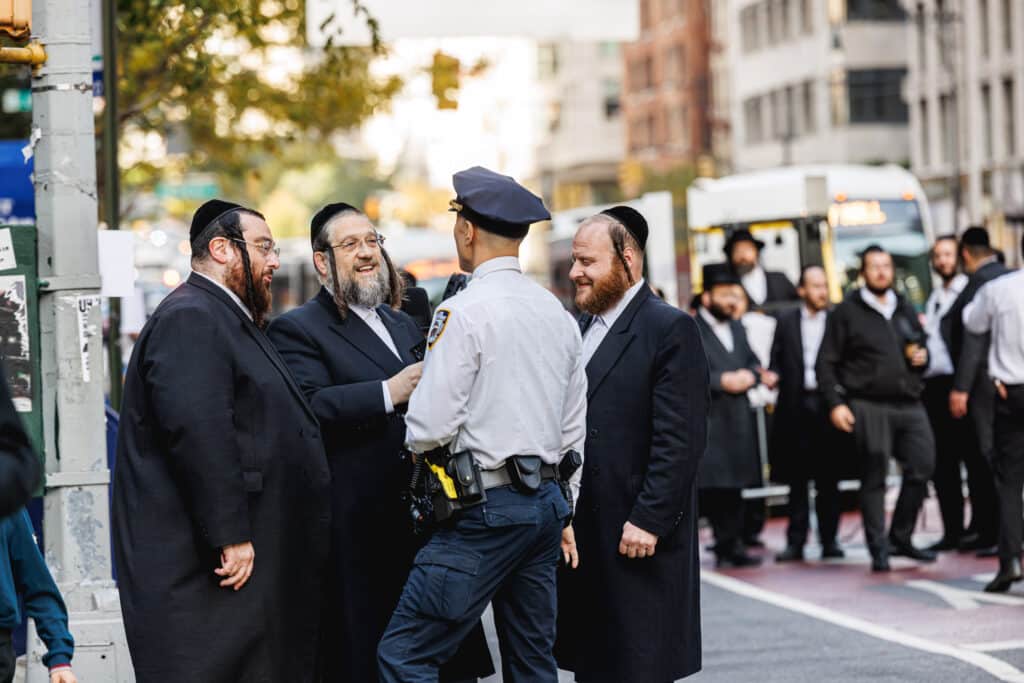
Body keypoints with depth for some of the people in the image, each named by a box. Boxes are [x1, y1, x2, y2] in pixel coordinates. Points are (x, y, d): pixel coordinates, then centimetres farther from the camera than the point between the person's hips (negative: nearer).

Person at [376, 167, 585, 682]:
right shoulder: (557, 312, 12)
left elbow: (430, 425, -16)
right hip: (546, 503, 8)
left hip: (486, 506, -8)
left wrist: (414, 439, 7)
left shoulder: (465, 311, -12)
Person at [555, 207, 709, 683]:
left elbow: (680, 440, -15)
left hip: (639, 538, -7)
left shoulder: (669, 329, -9)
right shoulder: (580, 328, 15)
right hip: (582, 534, 7)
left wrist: (649, 520, -19)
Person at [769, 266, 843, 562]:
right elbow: (776, 360, 9)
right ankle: (796, 541, 8)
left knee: (828, 478, 2)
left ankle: (829, 540, 9)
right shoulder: (786, 322, 10)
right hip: (795, 407, 1)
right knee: (797, 478, 4)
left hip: (826, 405, -1)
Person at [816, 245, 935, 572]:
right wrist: (835, 403, -10)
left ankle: (901, 538, 12)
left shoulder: (905, 309, 18)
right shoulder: (846, 312, 2)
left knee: (922, 467, -4)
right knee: (874, 477, -4)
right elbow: (826, 363, 0)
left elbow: (920, 347, 31)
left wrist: (922, 357, 6)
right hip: (868, 406, -5)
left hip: (909, 404, 5)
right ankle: (878, 549, 2)